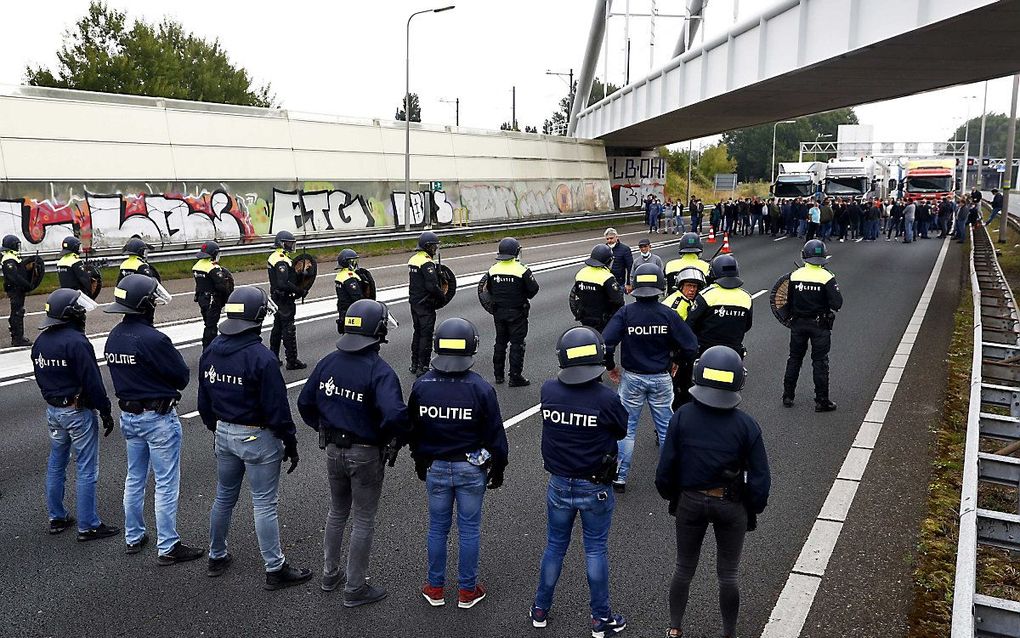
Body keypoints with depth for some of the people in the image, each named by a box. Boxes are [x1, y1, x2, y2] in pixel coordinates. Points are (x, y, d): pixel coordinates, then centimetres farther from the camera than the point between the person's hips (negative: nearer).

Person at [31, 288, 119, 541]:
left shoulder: (40, 342, 6)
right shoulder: (76, 342, -21)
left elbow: (41, 378, 14)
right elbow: (93, 382, -21)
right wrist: (106, 412, -13)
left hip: (53, 411, 9)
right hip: (79, 412, -8)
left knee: (56, 465, 19)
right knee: (86, 470, 0)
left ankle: (57, 518, 30)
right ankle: (88, 526, 5)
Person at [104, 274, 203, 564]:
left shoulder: (114, 337, 1)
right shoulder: (153, 339, -24)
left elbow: (122, 374, 11)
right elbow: (182, 376, -16)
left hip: (128, 416, 8)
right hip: (158, 417, -8)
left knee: (134, 479, 20)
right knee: (166, 484, 2)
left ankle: (133, 537, 33)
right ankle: (168, 547, 9)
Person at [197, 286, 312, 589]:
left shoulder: (211, 351, 0)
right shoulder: (261, 357, -23)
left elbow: (204, 399, 11)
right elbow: (277, 406, -19)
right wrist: (290, 442, -9)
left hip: (223, 434, 7)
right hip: (258, 438, -7)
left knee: (224, 497, 22)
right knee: (264, 505, 2)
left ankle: (217, 557, 36)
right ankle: (275, 570, 11)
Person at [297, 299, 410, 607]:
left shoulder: (328, 362, -3)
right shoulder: (379, 371, -23)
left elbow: (305, 402, 4)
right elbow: (395, 415, -35)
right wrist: (392, 439, -14)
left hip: (333, 450, 6)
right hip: (365, 454, -6)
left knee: (337, 512, 25)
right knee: (363, 521, 9)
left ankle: (330, 574, 38)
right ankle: (355, 588, 20)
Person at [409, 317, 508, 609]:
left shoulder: (421, 386, -9)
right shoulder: (480, 388, -17)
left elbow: (413, 431, 3)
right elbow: (495, 435, -9)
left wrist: (419, 463, 18)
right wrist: (498, 470, 5)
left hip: (435, 468, 2)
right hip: (471, 469, -2)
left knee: (437, 527, 16)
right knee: (469, 529, 11)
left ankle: (435, 588, 28)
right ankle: (467, 590, 23)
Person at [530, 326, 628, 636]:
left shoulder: (548, 391, -15)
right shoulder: (607, 399, -23)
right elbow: (621, 431, -6)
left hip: (559, 485, 3)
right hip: (595, 489, -3)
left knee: (554, 546, 20)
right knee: (595, 550, 13)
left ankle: (541, 610, 34)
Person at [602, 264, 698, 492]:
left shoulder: (625, 313, -12)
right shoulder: (668, 315, -10)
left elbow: (605, 343, -19)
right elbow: (691, 347, -10)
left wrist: (611, 367, -2)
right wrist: (676, 361, 9)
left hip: (631, 378, 0)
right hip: (661, 379, 0)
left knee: (627, 428, 11)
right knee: (666, 428, 15)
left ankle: (619, 478, 15)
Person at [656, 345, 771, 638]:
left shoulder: (682, 417, -15)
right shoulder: (746, 425, -17)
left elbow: (666, 469, -9)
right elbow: (760, 479, -11)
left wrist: (671, 497, 9)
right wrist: (753, 509, 6)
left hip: (690, 502, 1)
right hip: (731, 505, -1)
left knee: (684, 569, 19)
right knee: (729, 574, 16)